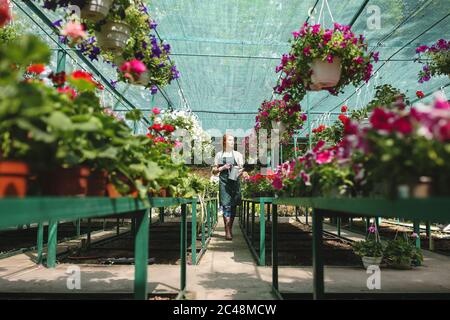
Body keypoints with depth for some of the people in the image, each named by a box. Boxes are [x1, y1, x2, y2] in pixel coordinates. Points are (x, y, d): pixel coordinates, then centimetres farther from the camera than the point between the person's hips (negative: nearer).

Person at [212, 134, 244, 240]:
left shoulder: (238, 154, 12)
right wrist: (223, 168, -6)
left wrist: (239, 172, -14)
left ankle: (230, 229, 19)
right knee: (226, 206, -10)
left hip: (235, 183, 2)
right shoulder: (219, 155, 10)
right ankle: (227, 231, -10)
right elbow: (214, 170, 11)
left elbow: (241, 169, 8)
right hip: (224, 183, -2)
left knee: (233, 206, 5)